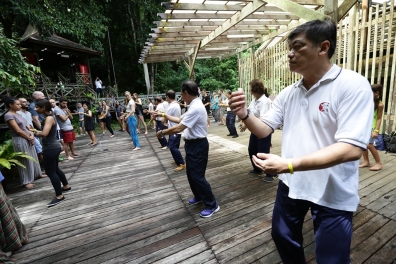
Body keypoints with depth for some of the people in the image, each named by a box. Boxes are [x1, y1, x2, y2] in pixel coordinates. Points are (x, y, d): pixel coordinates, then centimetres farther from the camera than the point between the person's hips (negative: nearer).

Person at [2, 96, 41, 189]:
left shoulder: (18, 114, 12)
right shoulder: (8, 115, -14)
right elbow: (18, 130, -18)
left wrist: (32, 135, -4)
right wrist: (29, 138, -10)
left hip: (28, 139, 8)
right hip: (20, 141, -8)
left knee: (33, 158, 18)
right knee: (25, 161, 1)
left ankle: (36, 174, 34)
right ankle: (26, 181, 13)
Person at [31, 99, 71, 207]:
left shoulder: (49, 118, -19)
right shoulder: (48, 117, 11)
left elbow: (44, 133, -32)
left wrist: (36, 133, -13)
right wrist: (35, 130, 5)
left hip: (51, 148, -10)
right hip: (53, 147, 10)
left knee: (50, 172, -1)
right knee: (55, 169, 22)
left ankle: (59, 196, 9)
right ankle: (66, 186, 38)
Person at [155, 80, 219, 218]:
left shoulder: (196, 108, -25)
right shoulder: (194, 106, 9)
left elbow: (178, 128, -25)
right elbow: (180, 120, 19)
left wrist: (162, 132, -11)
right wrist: (164, 115, 19)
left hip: (197, 145, -10)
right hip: (192, 144, 10)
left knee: (197, 176, -1)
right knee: (191, 173, 21)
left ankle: (212, 204, 16)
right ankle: (198, 196, 41)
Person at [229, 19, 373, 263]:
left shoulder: (353, 85, -17)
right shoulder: (288, 93, 1)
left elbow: (352, 148, -26)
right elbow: (264, 130, 2)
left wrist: (288, 165, -35)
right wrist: (245, 115, -18)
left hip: (332, 194, -5)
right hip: (291, 184, 6)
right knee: (283, 237, 25)